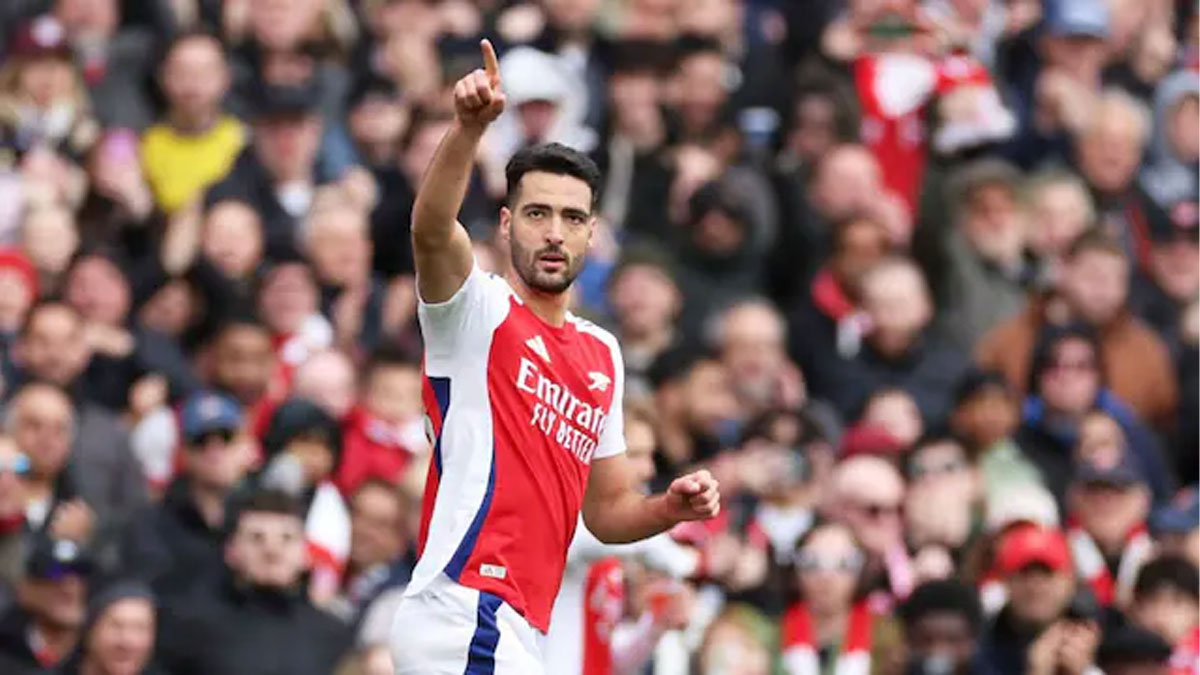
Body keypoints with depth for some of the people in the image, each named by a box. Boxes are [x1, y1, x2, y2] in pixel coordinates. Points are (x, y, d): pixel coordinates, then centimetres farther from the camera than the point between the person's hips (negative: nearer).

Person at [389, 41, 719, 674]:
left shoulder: (603, 355, 20)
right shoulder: (479, 309, -1)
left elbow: (606, 509, 25)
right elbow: (430, 230, -24)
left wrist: (672, 507, 3)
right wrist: (470, 126, -41)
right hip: (464, 615, -8)